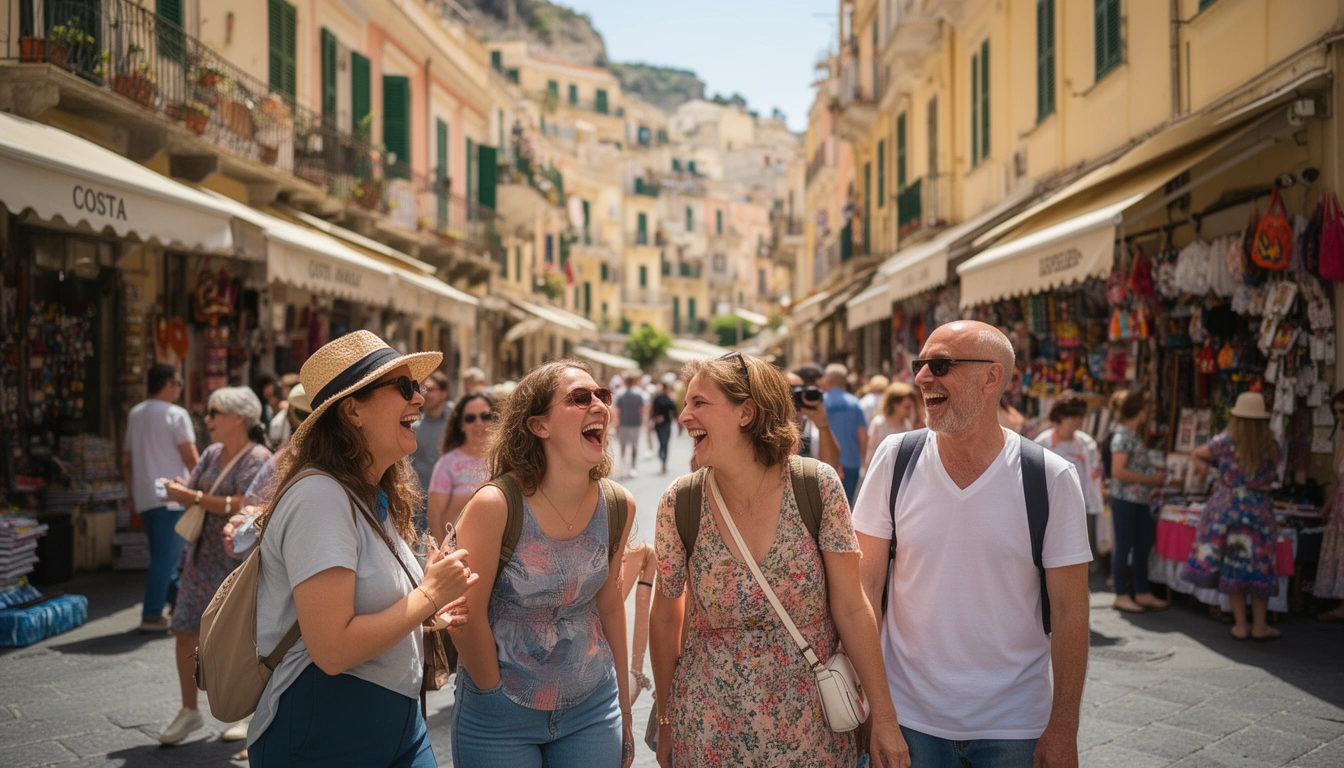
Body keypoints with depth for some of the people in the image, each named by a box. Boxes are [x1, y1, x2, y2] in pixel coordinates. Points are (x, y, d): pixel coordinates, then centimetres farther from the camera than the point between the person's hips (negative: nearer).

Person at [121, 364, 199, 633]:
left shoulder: (134, 415, 14)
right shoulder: (176, 415, -9)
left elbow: (126, 461, 18)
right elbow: (190, 458, -12)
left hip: (144, 497, 8)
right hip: (171, 497, -8)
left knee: (162, 555, 17)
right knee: (166, 557, -5)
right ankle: (151, 616, -6)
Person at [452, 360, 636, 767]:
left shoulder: (616, 508, -5)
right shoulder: (495, 505, -20)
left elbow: (610, 608, 6)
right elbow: (467, 616, -12)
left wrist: (623, 709, 10)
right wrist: (497, 700, -3)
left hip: (593, 707, 4)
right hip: (500, 717, -3)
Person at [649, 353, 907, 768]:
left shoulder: (818, 487, -13)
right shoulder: (680, 503, -10)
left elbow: (852, 610, -10)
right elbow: (665, 617, 1)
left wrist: (884, 718, -8)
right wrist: (665, 719, 7)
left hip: (813, 726, 0)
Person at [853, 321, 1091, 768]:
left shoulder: (1051, 478, -10)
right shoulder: (895, 458, -6)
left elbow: (1070, 611, -6)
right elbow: (867, 582, -3)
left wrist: (1063, 731, -6)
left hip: (1012, 727, -1)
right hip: (909, 717, 1)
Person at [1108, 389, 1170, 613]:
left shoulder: (1136, 435, 14)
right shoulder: (1123, 435, -14)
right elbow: (1118, 471, -22)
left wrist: (1156, 473, 3)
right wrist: (1151, 479, -17)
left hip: (1142, 500, 9)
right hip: (1125, 500, -9)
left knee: (1143, 546, 12)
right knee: (1124, 546, -1)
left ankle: (1143, 593, 21)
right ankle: (1121, 596, 7)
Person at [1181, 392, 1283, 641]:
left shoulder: (1225, 442, -6)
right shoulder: (1271, 446, -3)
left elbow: (1197, 454, 9)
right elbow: (1272, 476, 8)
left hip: (1227, 507, 0)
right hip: (1259, 508, 0)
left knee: (1233, 566, 8)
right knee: (1259, 567, 9)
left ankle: (1241, 625, 13)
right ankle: (1259, 625, 15)